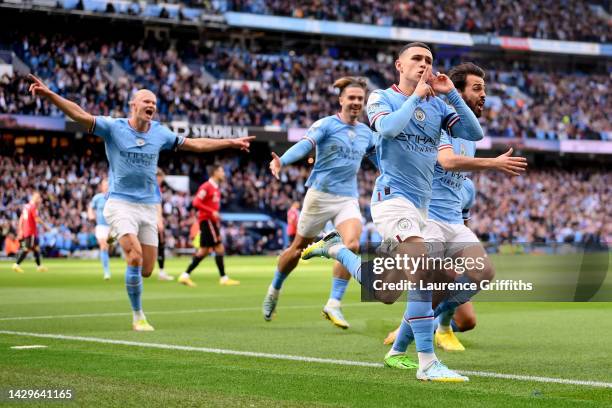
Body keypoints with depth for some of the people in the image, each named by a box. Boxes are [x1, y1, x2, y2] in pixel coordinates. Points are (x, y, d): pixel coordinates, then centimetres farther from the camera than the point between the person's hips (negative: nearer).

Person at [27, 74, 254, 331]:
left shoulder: (159, 132, 7)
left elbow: (194, 144, 19)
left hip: (148, 206, 4)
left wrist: (231, 143, 20)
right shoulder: (113, 127, -5)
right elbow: (79, 115, -16)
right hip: (121, 204, -4)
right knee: (135, 258, -21)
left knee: (146, 270, -1)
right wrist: (49, 94, -30)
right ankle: (138, 315, -4)